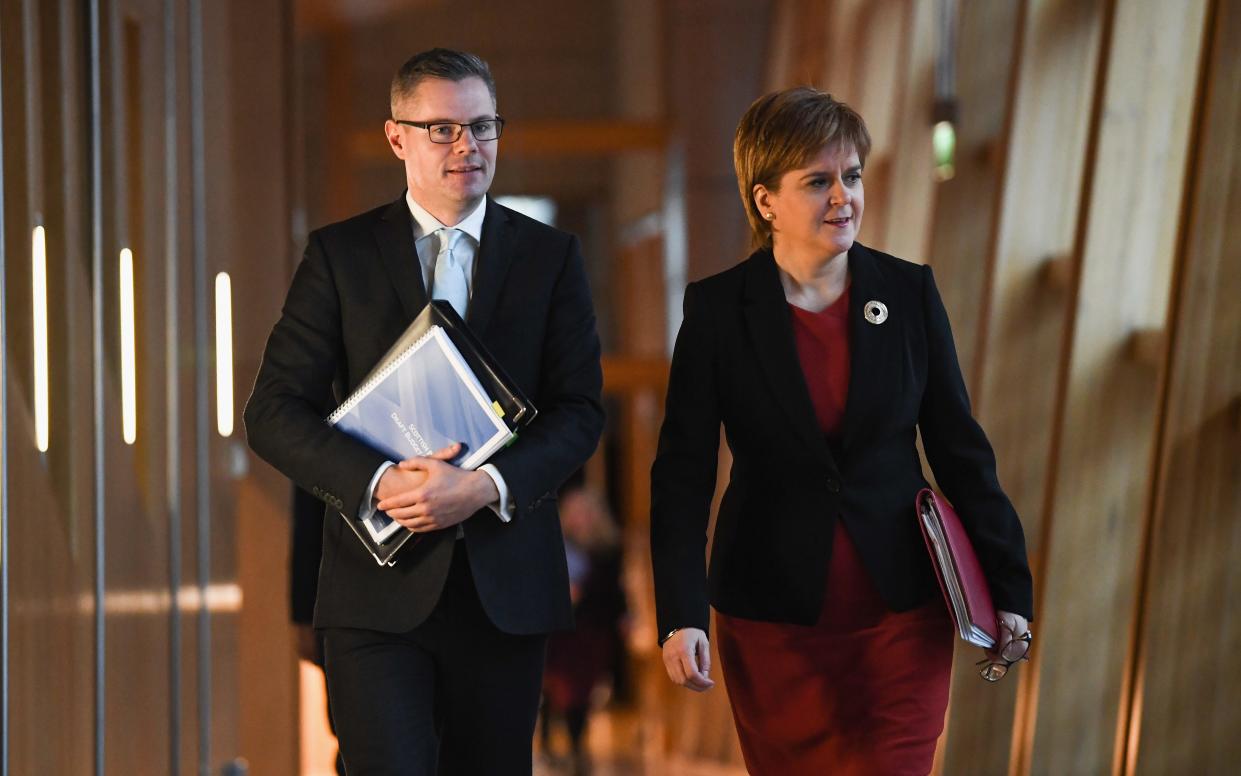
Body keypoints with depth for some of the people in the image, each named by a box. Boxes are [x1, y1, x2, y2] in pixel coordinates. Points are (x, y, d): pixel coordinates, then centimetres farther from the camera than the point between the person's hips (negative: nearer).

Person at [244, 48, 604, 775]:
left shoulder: (550, 257, 7)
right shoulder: (340, 255, 3)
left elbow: (580, 410, 1)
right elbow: (275, 413, -2)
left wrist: (486, 485, -17)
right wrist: (378, 482, -18)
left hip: (505, 586, 2)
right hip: (380, 586, -2)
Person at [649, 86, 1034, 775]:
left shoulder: (909, 294, 0)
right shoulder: (717, 310, -4)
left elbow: (960, 452, 6)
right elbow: (682, 473, -5)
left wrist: (1007, 589, 4)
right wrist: (681, 615, -15)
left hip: (902, 614, 1)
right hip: (773, 620, -1)